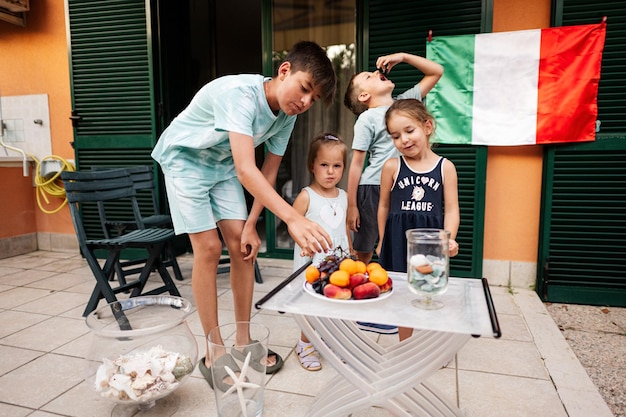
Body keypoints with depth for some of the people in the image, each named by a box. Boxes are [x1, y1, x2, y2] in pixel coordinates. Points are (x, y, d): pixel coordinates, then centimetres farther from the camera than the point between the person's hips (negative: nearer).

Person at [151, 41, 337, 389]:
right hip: (184, 158, -6)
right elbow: (246, 170, -47)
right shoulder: (239, 92, -35)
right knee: (209, 248, -12)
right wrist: (294, 219, -56)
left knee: (242, 244, -2)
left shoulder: (287, 115, -12)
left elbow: (269, 173, -5)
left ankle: (243, 341, 11)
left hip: (222, 163, 6)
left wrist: (250, 224, -10)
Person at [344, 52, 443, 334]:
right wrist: (351, 205, -11)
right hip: (372, 190, -5)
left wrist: (402, 56, 7)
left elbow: (436, 72, 18)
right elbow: (356, 164, -7)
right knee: (364, 253, 6)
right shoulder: (367, 119, -5)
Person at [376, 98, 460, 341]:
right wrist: (383, 241, 12)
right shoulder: (392, 167, 0)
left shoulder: (445, 167, 0)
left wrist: (448, 239, -17)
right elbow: (384, 206, 8)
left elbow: (451, 210, -1)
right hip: (399, 239, 0)